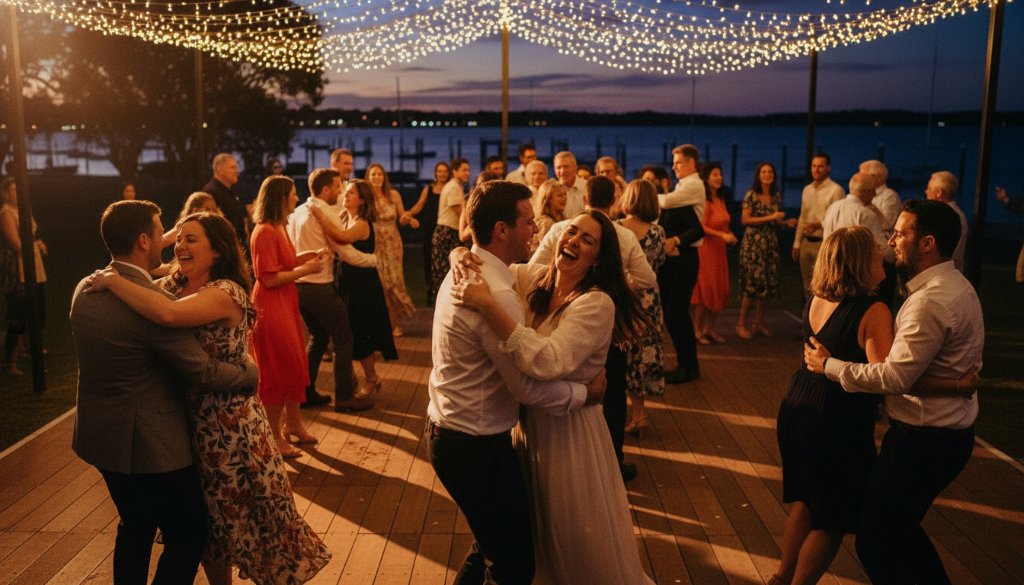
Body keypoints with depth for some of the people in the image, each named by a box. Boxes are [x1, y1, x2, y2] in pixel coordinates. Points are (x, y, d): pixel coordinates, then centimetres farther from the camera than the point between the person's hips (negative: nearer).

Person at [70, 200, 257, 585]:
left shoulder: (85, 289, 1)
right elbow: (204, 373, -22)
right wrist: (251, 373, -5)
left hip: (100, 435, 9)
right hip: (149, 444, -9)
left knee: (135, 527, 25)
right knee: (188, 537, 7)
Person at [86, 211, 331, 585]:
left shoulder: (225, 293, -21)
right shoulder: (174, 285, 5)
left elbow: (168, 314, -37)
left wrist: (113, 281, -27)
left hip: (230, 425, -7)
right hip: (192, 423, 7)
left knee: (252, 519, 8)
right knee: (210, 523, 21)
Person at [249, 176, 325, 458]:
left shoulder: (279, 228, 12)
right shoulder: (265, 232, -19)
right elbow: (269, 278, -22)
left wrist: (307, 256, 3)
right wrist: (305, 270, -16)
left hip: (286, 303, 10)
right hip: (271, 307, -10)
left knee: (294, 366, 17)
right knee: (276, 371, 1)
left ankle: (293, 423, 32)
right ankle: (275, 437, 15)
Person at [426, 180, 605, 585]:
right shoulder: (497, 295, -26)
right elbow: (527, 387, -22)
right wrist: (585, 393, -8)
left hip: (450, 431, 10)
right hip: (475, 445, -10)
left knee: (493, 543, 26)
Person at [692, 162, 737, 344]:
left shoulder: (720, 199, 13)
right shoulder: (704, 200, -14)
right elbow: (701, 227, -19)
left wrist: (730, 235, 6)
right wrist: (722, 235, -22)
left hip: (719, 250, 9)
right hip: (705, 249, -9)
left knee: (720, 291, 10)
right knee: (705, 290, -4)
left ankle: (710, 329, 19)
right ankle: (697, 330, 6)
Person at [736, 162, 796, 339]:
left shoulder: (777, 196, 11)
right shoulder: (751, 194, -6)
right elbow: (745, 220, -11)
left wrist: (786, 222, -1)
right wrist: (770, 217, -15)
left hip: (771, 243, 6)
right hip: (753, 242, -6)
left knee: (767, 283, 5)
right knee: (753, 282, -8)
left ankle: (758, 323, 14)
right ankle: (741, 324, 0)